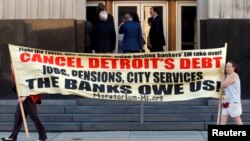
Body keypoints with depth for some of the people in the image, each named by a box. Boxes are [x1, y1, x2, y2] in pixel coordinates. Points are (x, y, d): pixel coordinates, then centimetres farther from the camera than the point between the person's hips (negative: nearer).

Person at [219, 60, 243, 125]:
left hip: (234, 102, -9)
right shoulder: (227, 76, 16)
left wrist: (222, 76, -1)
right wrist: (221, 101, 15)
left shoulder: (234, 75, -11)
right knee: (223, 120, 1)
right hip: (226, 102, 9)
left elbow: (223, 85, -16)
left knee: (237, 121, 0)